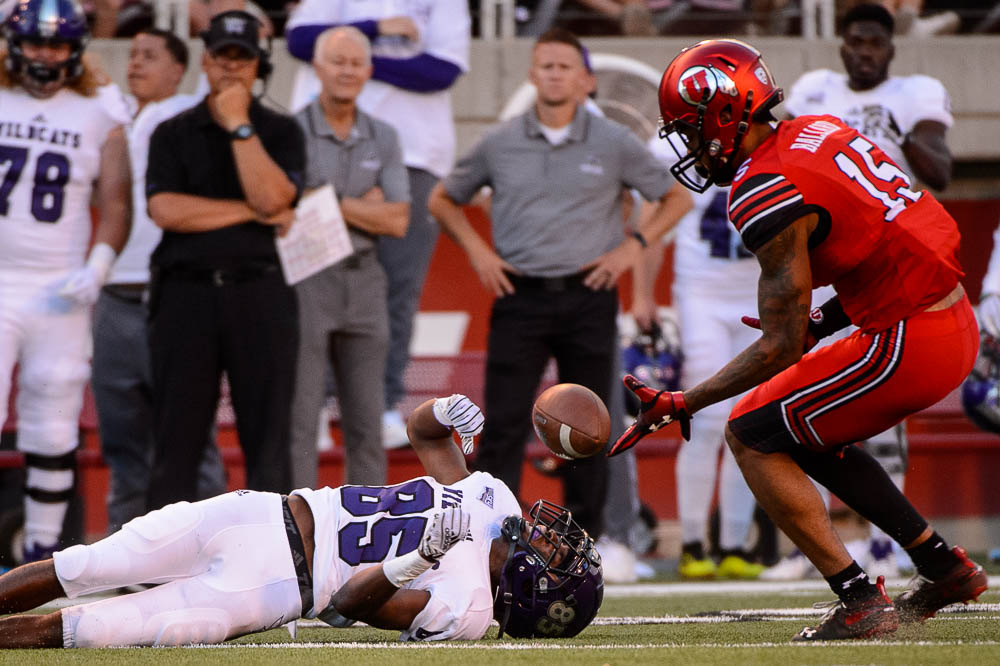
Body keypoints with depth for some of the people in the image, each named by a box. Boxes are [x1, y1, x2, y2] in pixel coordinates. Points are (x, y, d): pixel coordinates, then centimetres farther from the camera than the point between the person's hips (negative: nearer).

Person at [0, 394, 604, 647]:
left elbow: (351, 603, -18)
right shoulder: (493, 501, 5)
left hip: (277, 588, -6)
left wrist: (421, 559, -35)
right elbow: (422, 432, 17)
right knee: (84, 570, -4)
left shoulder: (465, 609, -15)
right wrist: (448, 411, -7)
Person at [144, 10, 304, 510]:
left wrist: (239, 125, -7)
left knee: (268, 438, -2)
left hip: (260, 294, 0)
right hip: (187, 294, 0)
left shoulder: (280, 132, 10)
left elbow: (271, 197, -9)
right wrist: (253, 213, -6)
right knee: (177, 437, 1)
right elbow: (166, 210, -6)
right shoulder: (173, 134, 11)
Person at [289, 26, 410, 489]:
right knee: (299, 419, -5)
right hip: (305, 278, -5)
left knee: (365, 420, 8)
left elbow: (397, 221, 1)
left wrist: (332, 204, -8)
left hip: (363, 280, 5)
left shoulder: (382, 138, 10)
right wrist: (363, 207, -8)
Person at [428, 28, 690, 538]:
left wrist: (634, 244, 1)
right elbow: (443, 199, 18)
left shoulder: (614, 143, 4)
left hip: (588, 297, 0)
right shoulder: (500, 144, 6)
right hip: (520, 298, 0)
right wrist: (476, 249, 4)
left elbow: (674, 198, 13)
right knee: (504, 424, -7)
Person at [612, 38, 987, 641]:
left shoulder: (769, 195, -16)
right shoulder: (816, 133, 10)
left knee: (752, 436, 0)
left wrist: (682, 404, -7)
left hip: (911, 344, -9)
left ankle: (862, 602, -3)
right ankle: (945, 568, 26)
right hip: (956, 320, 9)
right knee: (810, 434, 24)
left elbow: (782, 348, -14)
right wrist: (823, 323, 17)